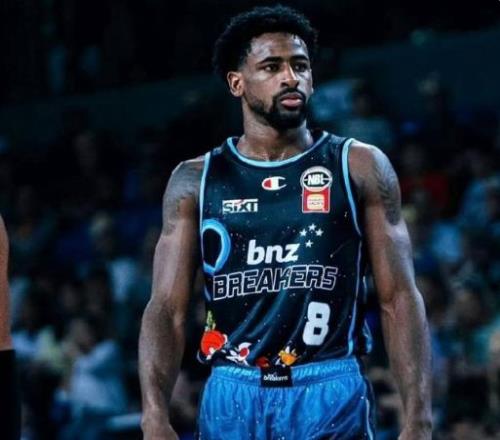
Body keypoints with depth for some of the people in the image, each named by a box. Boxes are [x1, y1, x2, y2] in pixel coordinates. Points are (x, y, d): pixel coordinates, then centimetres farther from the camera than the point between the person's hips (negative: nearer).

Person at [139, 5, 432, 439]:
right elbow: (168, 308, 2)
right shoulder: (195, 180, 8)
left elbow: (399, 297, 1)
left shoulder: (360, 167, 5)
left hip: (331, 396, -1)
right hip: (231, 399, 1)